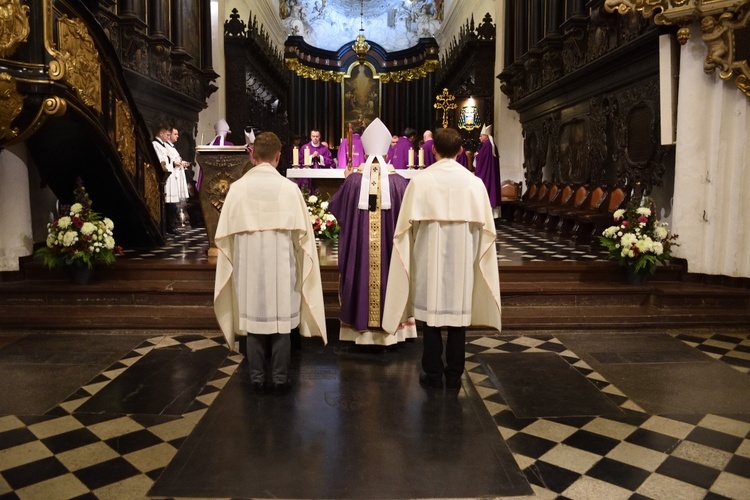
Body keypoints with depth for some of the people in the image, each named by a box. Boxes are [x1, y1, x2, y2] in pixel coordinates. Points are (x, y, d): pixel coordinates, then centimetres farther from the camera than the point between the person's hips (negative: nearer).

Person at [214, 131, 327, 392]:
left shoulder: (238, 187, -6)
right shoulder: (289, 188, -10)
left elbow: (227, 232, -1)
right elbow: (302, 232, -5)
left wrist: (235, 259, 15)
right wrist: (298, 262, 9)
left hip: (248, 265, 1)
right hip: (281, 265, -1)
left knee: (253, 316, 11)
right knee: (281, 317, 9)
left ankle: (257, 377, 19)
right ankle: (280, 377, 16)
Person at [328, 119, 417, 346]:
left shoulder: (354, 179, -7)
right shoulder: (398, 181, -7)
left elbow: (335, 206, 6)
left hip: (358, 247, 0)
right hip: (390, 246, 0)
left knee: (362, 279, 11)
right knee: (388, 277, 11)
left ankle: (362, 328, 19)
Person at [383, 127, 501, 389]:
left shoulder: (420, 181, -9)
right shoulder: (474, 183, -4)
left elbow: (407, 225, -6)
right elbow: (484, 228, 0)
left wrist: (410, 254, 8)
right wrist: (476, 257, 13)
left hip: (429, 257, -1)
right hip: (462, 258, 1)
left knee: (431, 311, 9)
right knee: (458, 313, 10)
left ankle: (433, 373, 17)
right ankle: (454, 375, 19)